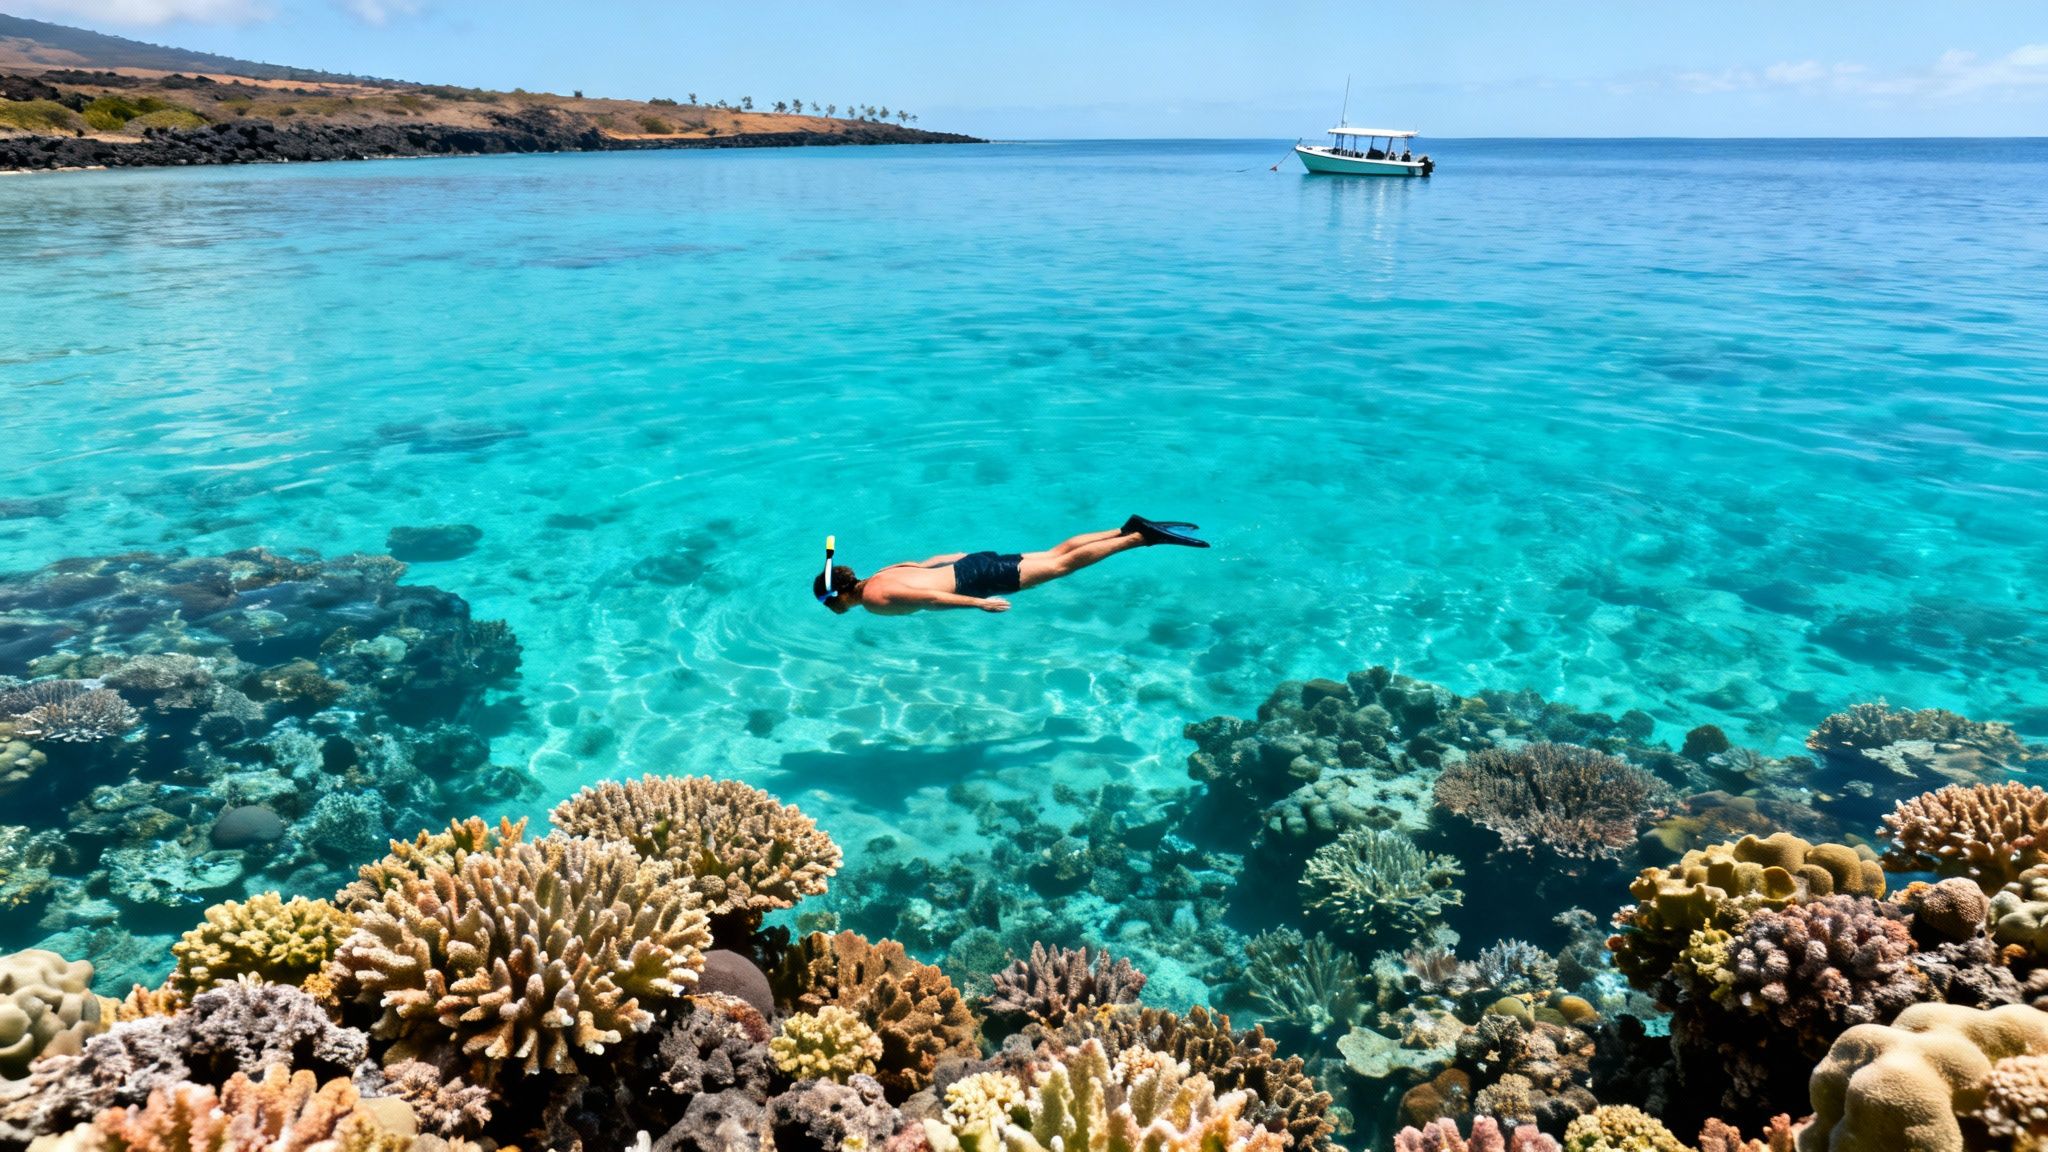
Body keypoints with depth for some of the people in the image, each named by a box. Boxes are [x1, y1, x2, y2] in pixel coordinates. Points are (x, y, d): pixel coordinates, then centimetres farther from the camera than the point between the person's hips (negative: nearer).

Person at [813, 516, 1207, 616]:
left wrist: (980, 604, -24)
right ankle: (1131, 529, 8)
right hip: (971, 563, 8)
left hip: (974, 578, -8)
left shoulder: (874, 599, -14)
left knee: (1064, 565, -7)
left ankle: (1144, 537, -10)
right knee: (1058, 552, 10)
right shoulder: (883, 575, 14)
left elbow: (928, 597, -24)